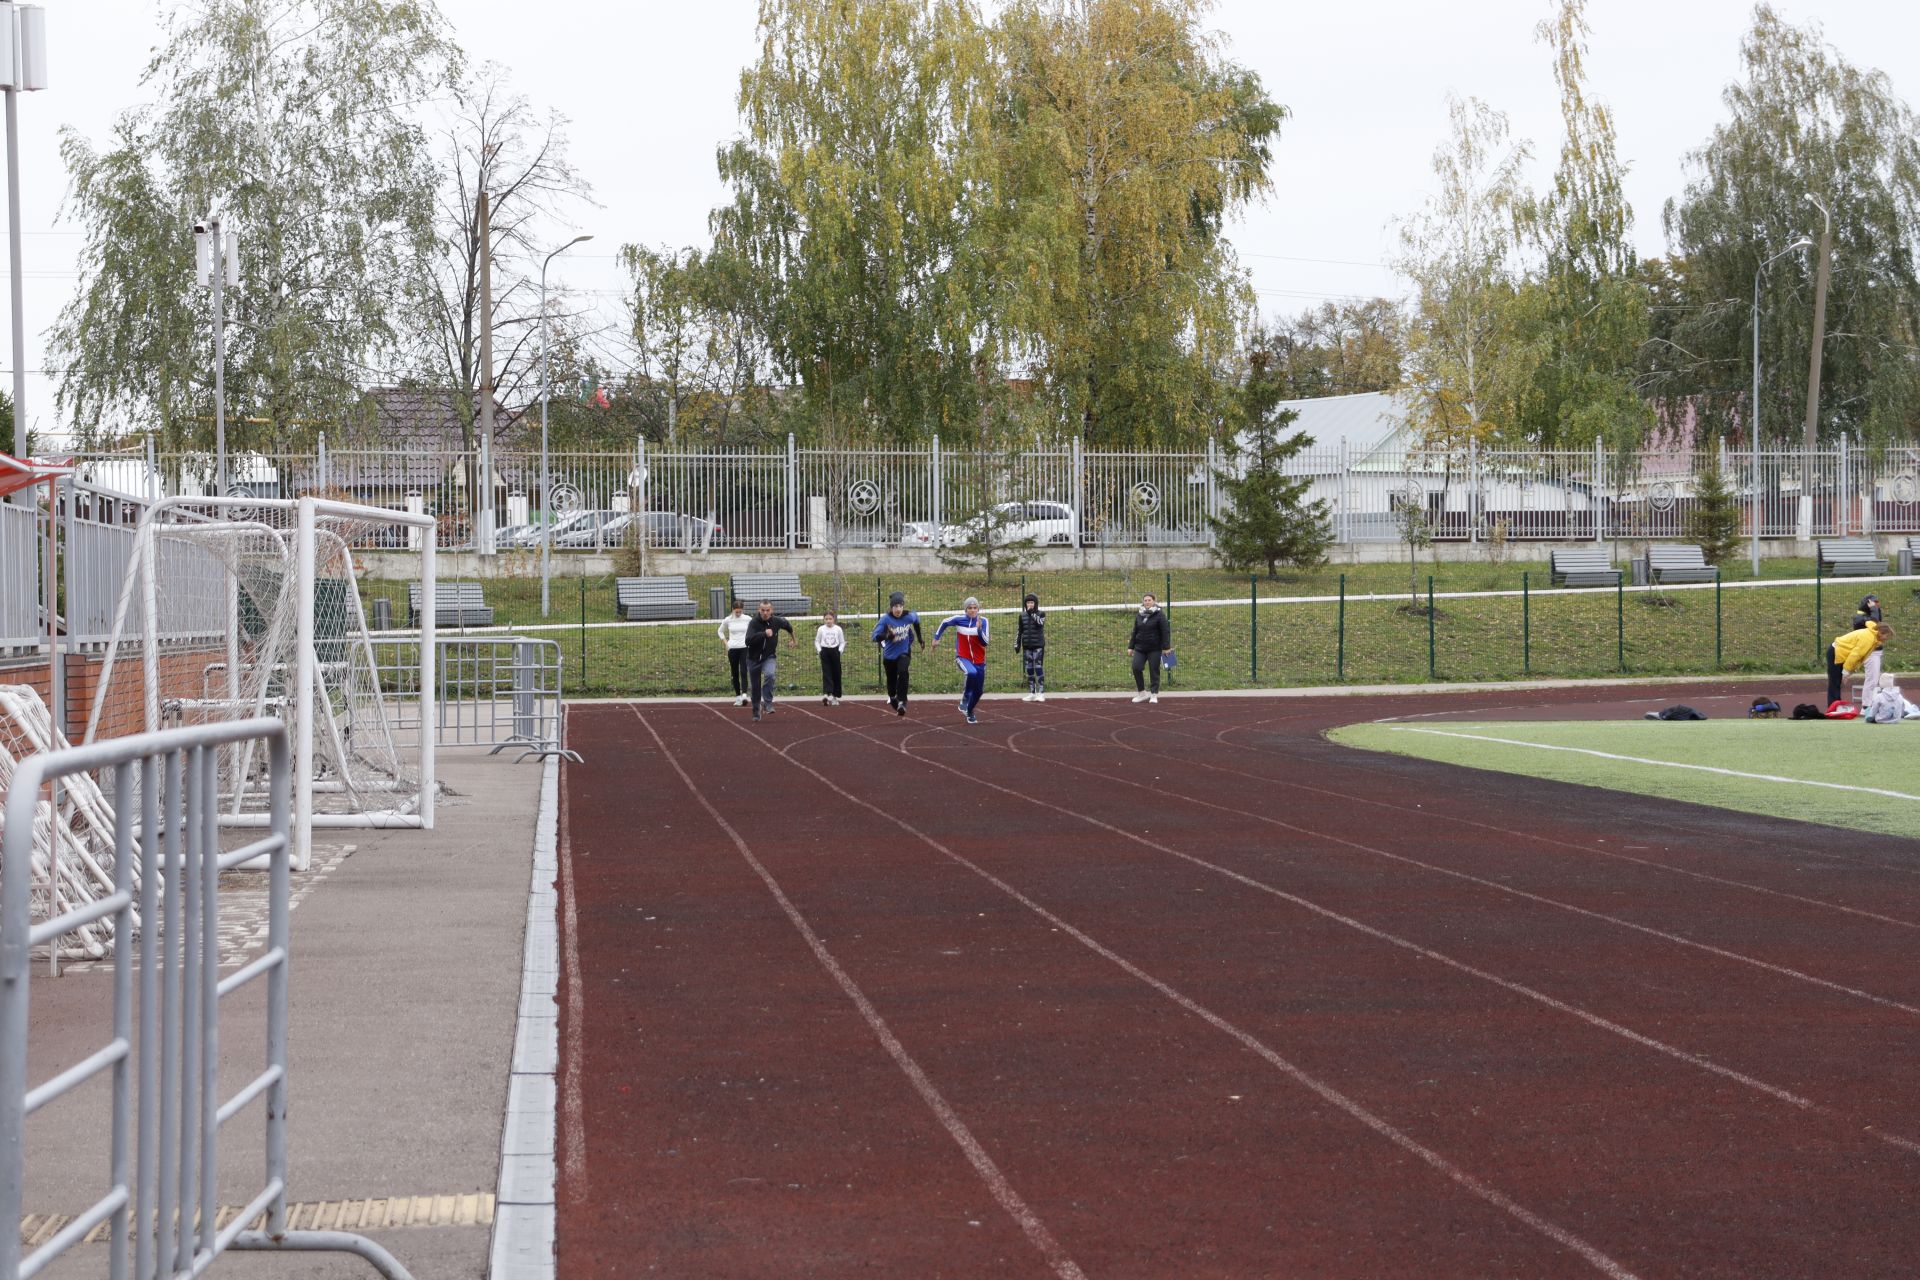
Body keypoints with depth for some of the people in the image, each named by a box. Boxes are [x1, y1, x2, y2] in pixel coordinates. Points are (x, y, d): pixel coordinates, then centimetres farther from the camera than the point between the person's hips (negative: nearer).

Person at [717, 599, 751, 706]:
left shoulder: (748, 619, -1)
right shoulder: (728, 620, 1)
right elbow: (721, 631, 16)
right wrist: (726, 643, 6)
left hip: (745, 648, -2)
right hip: (732, 649, 2)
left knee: (743, 672, -14)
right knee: (735, 674, 5)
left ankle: (744, 696, -23)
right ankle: (737, 696, 14)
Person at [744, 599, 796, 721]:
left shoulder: (776, 621, -8)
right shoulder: (754, 623, -19)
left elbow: (788, 625, 17)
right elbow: (748, 640, -33)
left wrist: (792, 639, 32)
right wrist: (764, 634, -41)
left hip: (769, 657, 1)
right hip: (754, 658, -1)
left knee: (770, 675, -31)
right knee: (755, 687, 8)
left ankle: (767, 703, -20)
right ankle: (756, 712, 29)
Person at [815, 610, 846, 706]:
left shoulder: (838, 629, 3)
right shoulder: (821, 629, 3)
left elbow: (842, 642, 9)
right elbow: (817, 641, 10)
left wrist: (840, 651, -6)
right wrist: (819, 650, -4)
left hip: (835, 652, 1)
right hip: (825, 652, -1)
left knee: (836, 674, 4)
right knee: (826, 673, -12)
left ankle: (835, 696, 13)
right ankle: (826, 693, -23)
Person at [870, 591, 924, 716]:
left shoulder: (909, 616, -12)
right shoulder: (886, 619, -20)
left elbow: (916, 620, 13)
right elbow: (875, 637, -26)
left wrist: (920, 638, 17)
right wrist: (886, 636, -45)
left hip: (904, 653, 0)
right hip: (890, 655, 0)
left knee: (903, 672, -30)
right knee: (892, 681, 14)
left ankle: (901, 702, -26)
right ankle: (892, 698, 47)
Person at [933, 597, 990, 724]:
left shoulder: (983, 621, -9)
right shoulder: (958, 619, -8)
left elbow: (985, 642, -15)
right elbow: (945, 623, 13)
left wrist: (979, 628, -29)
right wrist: (936, 637, 12)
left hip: (979, 660, 2)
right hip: (962, 657, -2)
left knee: (979, 690, 10)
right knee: (972, 673, -36)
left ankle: (969, 712, 38)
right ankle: (964, 699, -14)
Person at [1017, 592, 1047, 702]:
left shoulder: (1040, 614, 0)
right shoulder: (1022, 616, 10)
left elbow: (1040, 623, -21)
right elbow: (1020, 631, 14)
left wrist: (1032, 613, -21)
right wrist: (1017, 644, 9)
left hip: (1038, 645, -4)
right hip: (1027, 646, 4)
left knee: (1039, 668, -9)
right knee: (1029, 670, 6)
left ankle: (1041, 693, -7)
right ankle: (1031, 693, 11)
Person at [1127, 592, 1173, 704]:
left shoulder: (1159, 614, -5)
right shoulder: (1139, 615, 10)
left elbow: (1165, 631, -7)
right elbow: (1134, 632, 17)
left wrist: (1166, 647, -12)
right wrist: (1131, 647, 14)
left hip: (1154, 649, -4)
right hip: (1140, 648, 4)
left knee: (1154, 671, -1)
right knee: (1136, 668, -8)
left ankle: (1154, 695, 9)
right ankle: (1141, 693, 6)